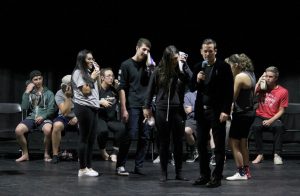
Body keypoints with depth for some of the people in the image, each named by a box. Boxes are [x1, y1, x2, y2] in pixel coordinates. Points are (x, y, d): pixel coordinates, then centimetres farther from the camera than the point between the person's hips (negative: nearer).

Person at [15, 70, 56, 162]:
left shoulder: (49, 93, 11)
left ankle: (46, 154, -16)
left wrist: (43, 117, -15)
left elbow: (51, 109, 2)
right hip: (31, 118, 2)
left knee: (48, 130, -38)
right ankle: (25, 154, -8)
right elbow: (24, 107, -1)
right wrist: (27, 92, -3)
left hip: (44, 118, -2)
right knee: (18, 130, -28)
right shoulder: (28, 93, 16)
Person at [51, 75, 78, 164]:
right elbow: (65, 112, -22)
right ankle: (55, 155, -22)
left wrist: (78, 117, -20)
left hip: (77, 118, 1)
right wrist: (68, 97, -29)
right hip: (64, 118, -1)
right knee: (57, 125, -36)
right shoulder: (59, 94, -13)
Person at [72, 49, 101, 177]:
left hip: (93, 107, 8)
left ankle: (88, 167, 9)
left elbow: (97, 88, 22)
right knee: (84, 139, -7)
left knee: (91, 139, 6)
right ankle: (82, 169, -5)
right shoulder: (78, 73, -5)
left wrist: (97, 74, 14)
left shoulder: (89, 72, 20)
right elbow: (85, 91, -12)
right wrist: (92, 78, -2)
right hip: (84, 107, -8)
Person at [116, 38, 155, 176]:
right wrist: (123, 109, -11)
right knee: (129, 136, -9)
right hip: (132, 106, -5)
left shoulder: (147, 65, 13)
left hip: (146, 106, 5)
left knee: (144, 137, 4)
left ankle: (138, 167, 11)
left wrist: (151, 67, -6)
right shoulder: (127, 65, 0)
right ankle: (120, 166, 0)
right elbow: (122, 88, -5)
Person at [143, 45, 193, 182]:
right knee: (164, 142, 7)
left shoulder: (181, 71, -2)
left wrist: (184, 64, -18)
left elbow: (192, 81, -19)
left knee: (178, 142, 6)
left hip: (178, 110, 1)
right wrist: (147, 107, 6)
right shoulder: (158, 72, -2)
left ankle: (179, 172, 14)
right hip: (162, 110, 0)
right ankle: (163, 172, 14)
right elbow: (150, 90, 6)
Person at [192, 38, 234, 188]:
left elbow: (229, 91, -9)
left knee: (219, 146, 0)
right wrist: (197, 80, -9)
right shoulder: (198, 67, 9)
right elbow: (193, 88, 12)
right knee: (201, 144, 9)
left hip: (217, 112, -5)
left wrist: (225, 111, -16)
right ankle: (204, 175, 19)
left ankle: (216, 177, 4)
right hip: (201, 111, 5)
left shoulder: (224, 67, -6)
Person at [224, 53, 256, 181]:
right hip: (249, 113, 10)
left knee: (233, 143, -2)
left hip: (241, 114, -10)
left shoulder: (240, 77, -18)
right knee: (243, 143, 18)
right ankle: (246, 170, 23)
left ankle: (241, 173, -1)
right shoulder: (250, 74, 10)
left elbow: (232, 97, -18)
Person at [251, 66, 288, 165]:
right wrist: (259, 81, -11)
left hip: (273, 119, -1)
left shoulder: (283, 91, -3)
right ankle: (260, 154, -20)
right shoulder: (262, 87, 5)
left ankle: (277, 155, -24)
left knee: (279, 126, -35)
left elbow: (281, 111, -3)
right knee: (255, 126, -33)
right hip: (260, 117, 1)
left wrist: (271, 121, -16)